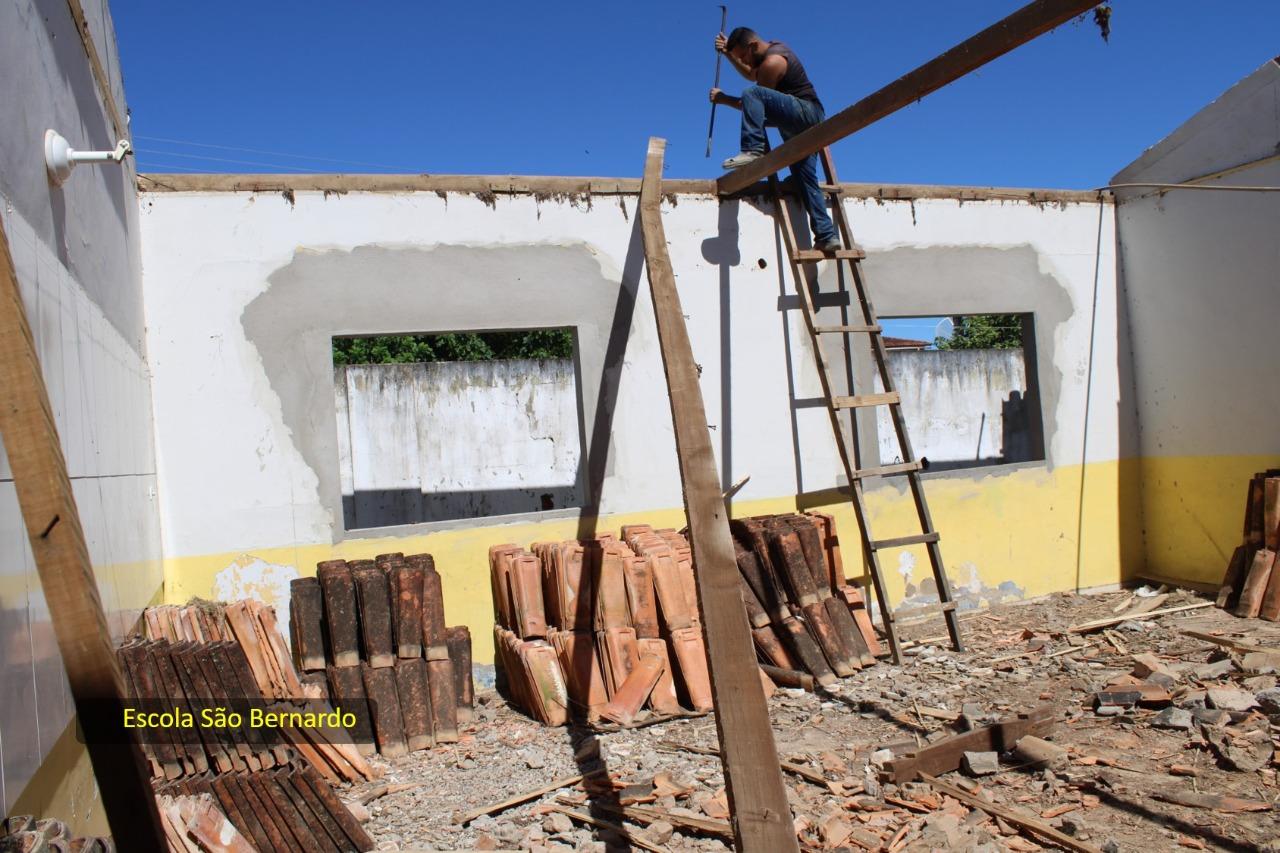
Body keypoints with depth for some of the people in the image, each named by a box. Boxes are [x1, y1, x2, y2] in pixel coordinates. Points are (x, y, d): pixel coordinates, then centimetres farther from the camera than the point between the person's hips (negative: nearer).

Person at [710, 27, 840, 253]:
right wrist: (729, 53, 24)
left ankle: (752, 151, -37)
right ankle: (826, 236, 3)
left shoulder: (772, 62, -14)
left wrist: (724, 99, 0)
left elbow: (754, 97, -9)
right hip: (809, 124, 10)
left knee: (752, 94, -25)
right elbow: (752, 75, 34)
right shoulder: (775, 48, 17)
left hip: (805, 112, -10)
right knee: (806, 180, 6)